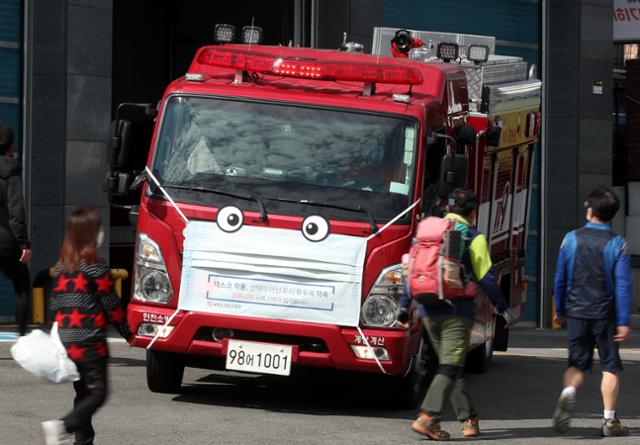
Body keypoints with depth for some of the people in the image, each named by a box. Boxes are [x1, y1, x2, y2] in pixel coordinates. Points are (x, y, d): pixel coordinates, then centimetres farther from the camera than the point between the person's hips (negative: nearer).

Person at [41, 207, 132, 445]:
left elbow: (55, 303, 13)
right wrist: (127, 333, 5)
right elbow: (111, 305, -7)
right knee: (97, 394, -5)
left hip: (66, 342, 7)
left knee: (83, 393, 16)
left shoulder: (61, 267, 10)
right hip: (90, 342, -7)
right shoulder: (95, 268, -10)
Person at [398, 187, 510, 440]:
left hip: (429, 312, 5)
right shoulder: (473, 238, -2)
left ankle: (469, 418, 19)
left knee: (452, 367, 15)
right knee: (450, 369, -7)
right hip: (457, 312, -5)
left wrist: (404, 307, 12)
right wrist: (502, 307, 5)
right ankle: (427, 418, -20)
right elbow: (485, 278, -5)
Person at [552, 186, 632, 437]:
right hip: (605, 313, -2)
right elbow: (623, 285, -11)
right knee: (610, 366, 9)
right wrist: (623, 322, -9)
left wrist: (560, 311, 17)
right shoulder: (617, 244, -7)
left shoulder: (571, 239, -1)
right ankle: (609, 420, 6)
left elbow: (560, 278, 5)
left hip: (576, 313, 2)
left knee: (577, 364, 11)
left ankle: (568, 393, -19)